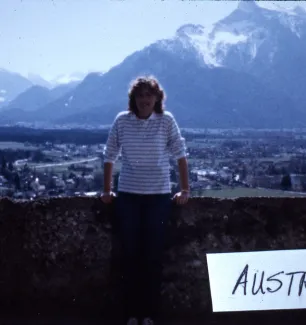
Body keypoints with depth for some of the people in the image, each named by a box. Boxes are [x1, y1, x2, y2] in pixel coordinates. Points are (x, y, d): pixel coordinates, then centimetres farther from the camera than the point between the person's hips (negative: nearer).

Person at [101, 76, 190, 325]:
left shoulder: (166, 120, -4)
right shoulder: (122, 120, -1)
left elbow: (180, 155, 0)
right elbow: (110, 156, 6)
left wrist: (185, 189, -3)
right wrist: (107, 190, 5)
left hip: (158, 195, -1)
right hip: (127, 195, 1)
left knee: (153, 255, 4)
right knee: (131, 254, 6)